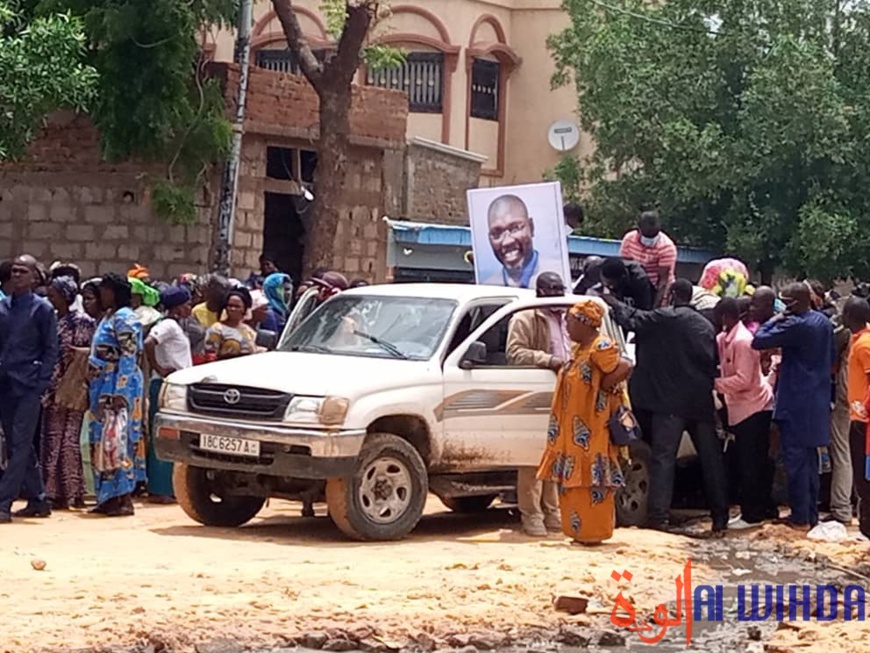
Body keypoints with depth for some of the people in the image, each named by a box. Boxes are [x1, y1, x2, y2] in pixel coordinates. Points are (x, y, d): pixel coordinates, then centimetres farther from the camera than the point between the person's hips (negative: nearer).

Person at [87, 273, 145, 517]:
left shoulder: (124, 318, -11)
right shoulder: (108, 316, 17)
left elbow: (128, 357, -17)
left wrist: (119, 392, -22)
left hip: (119, 387, -10)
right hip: (103, 388, 10)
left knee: (117, 440, -10)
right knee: (103, 441, 9)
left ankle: (125, 499, -9)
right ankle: (109, 498, 12)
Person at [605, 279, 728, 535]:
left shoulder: (666, 318, -6)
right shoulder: (706, 326, 15)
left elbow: (632, 321, -4)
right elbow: (713, 363, 19)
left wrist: (613, 303, 11)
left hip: (671, 401, -5)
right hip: (701, 401, 6)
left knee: (664, 457, -5)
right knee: (711, 458, 9)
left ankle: (660, 515, -12)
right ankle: (720, 517, 11)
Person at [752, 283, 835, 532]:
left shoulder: (795, 325, -18)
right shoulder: (824, 323, 9)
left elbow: (758, 341, -22)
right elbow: (832, 358, 19)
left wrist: (774, 320, -7)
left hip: (796, 403, -9)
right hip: (818, 401, 9)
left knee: (796, 460, -3)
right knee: (810, 460, 15)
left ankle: (800, 518, 0)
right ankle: (811, 513, 21)